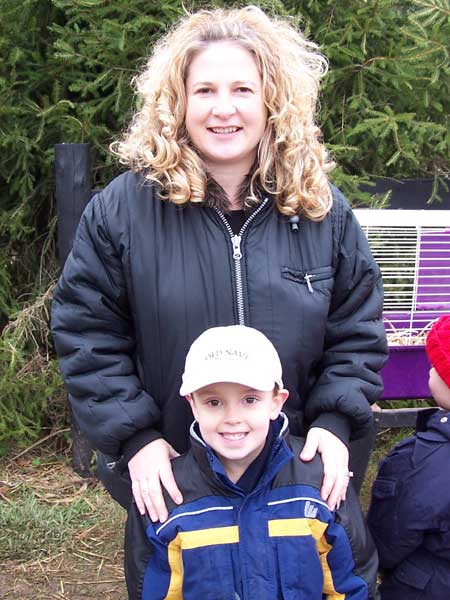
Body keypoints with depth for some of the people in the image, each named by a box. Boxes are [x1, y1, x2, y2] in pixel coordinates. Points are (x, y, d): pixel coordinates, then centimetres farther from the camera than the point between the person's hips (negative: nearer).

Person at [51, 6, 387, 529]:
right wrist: (134, 437, -14)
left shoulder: (322, 209, -5)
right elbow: (84, 333, -7)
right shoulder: (121, 209, -11)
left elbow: (357, 331, 2)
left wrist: (334, 422, -10)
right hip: (167, 475, -1)